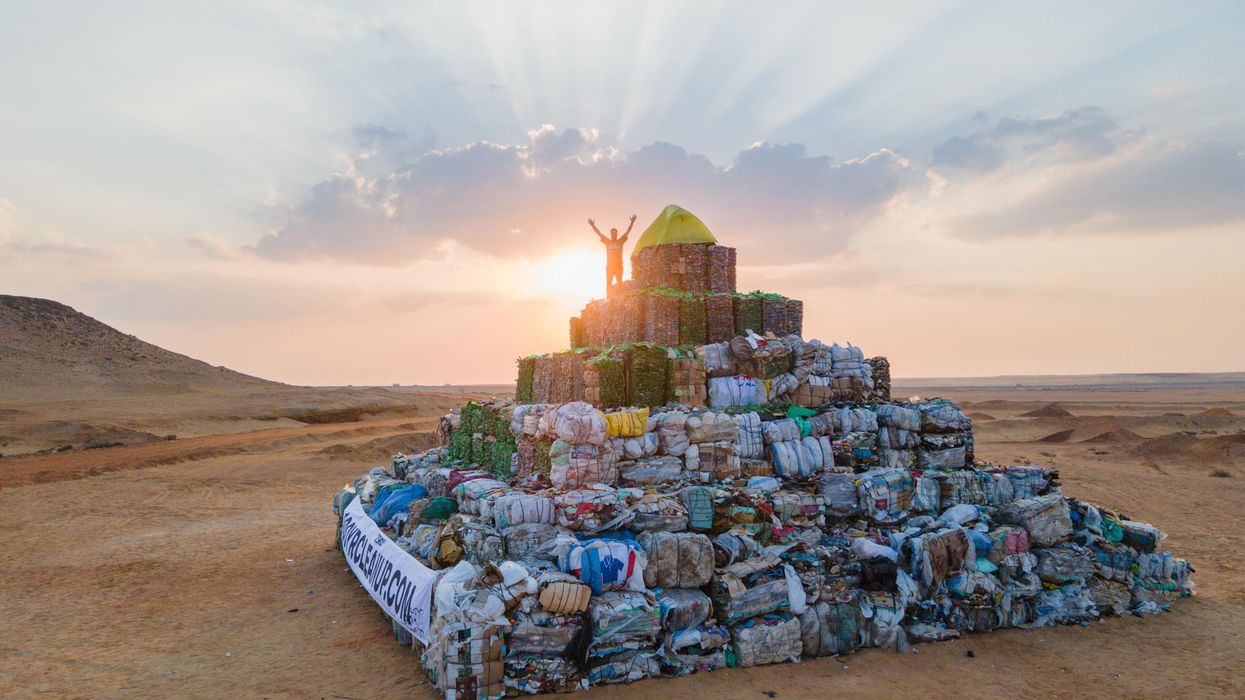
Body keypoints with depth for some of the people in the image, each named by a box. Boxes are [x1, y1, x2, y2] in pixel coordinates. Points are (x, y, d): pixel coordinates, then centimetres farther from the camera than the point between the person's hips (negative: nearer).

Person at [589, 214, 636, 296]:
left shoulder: (621, 241, 6)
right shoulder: (607, 242, 8)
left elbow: (628, 232, -2)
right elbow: (599, 233, 3)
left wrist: (632, 222, -13)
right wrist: (592, 225, -8)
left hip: (618, 265, -1)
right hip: (609, 265, 1)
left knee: (619, 283, 0)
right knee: (608, 284, 4)